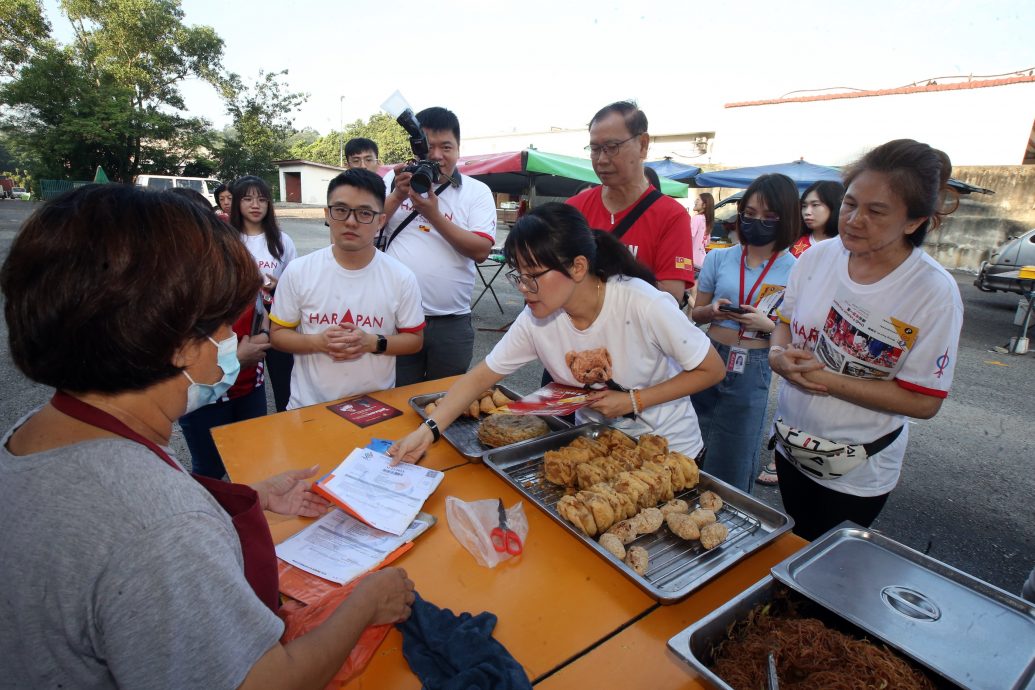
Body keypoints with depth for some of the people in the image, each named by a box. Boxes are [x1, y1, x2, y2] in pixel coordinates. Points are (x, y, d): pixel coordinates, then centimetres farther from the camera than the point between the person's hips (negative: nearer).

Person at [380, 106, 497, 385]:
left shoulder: (477, 192, 2)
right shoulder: (394, 180, 7)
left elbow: (481, 251, -10)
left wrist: (433, 215, -17)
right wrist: (397, 196, -12)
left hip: (451, 323, 0)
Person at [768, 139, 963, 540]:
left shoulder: (935, 293, -20)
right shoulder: (817, 257, -8)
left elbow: (924, 401, -19)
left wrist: (829, 380, -26)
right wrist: (778, 354, -17)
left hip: (857, 473, -4)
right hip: (791, 445, 4)